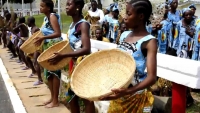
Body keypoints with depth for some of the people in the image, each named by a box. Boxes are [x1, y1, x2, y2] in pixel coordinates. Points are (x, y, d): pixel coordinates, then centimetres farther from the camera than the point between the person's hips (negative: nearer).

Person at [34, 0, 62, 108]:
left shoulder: (53, 16, -13)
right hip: (48, 46, 10)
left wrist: (43, 38, -25)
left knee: (54, 72, -4)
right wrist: (40, 38, 4)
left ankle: (55, 101, 4)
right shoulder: (46, 18, 14)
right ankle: (52, 97, 24)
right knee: (48, 72, 13)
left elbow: (58, 33, -22)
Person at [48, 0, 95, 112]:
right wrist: (60, 53, 3)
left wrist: (63, 56, -29)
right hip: (73, 64, 9)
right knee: (72, 96, 16)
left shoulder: (83, 24, -16)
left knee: (87, 98, 0)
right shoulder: (72, 25, 10)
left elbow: (86, 49, -26)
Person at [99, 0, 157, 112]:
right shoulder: (124, 35, 2)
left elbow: (152, 77, -26)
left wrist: (128, 91, -39)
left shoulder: (149, 41, -18)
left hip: (135, 97, -6)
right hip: (118, 94, 6)